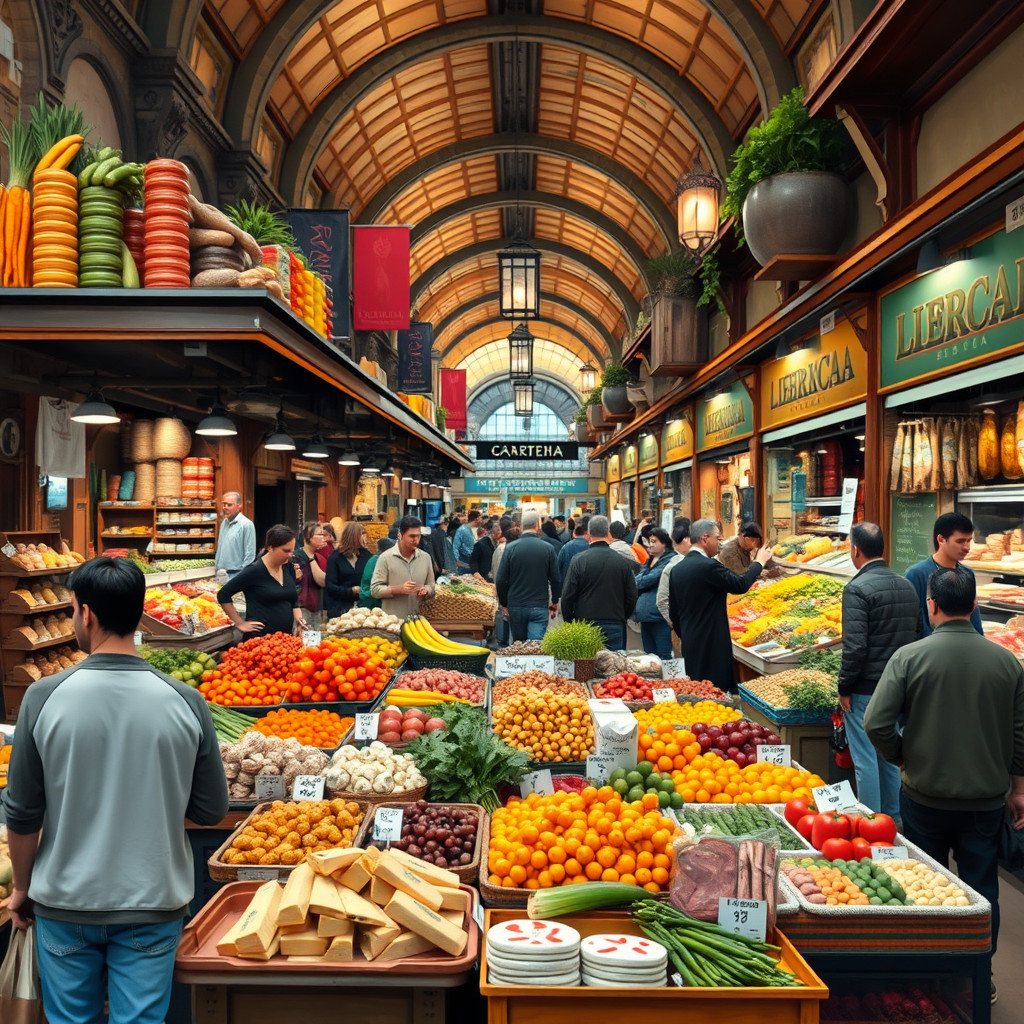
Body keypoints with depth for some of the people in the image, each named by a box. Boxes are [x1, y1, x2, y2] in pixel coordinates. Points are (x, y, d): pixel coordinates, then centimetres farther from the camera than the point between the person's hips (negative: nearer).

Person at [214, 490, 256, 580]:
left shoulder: (246, 524, -12)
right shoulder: (224, 522, 13)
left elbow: (250, 555, -14)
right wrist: (216, 564, 16)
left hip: (235, 575, -7)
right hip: (220, 574, 8)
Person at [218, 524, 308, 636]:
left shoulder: (289, 567, 6)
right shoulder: (254, 571, -12)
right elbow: (223, 594, -7)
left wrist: (299, 619, 0)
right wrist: (240, 623, -8)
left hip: (287, 635, 6)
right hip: (260, 637, -6)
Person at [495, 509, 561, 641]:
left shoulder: (511, 548, -4)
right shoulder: (548, 548, -4)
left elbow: (500, 580, -3)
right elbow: (556, 579, 2)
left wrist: (504, 603, 11)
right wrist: (555, 602, 18)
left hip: (516, 606, 1)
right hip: (540, 608, -1)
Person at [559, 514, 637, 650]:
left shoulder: (579, 560, -7)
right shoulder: (622, 561, 1)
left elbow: (567, 596, -5)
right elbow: (632, 597, 6)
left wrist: (569, 621, 8)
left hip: (585, 625, -2)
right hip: (615, 627, 2)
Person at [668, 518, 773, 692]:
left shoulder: (677, 569, 8)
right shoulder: (709, 566, -18)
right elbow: (741, 585, -11)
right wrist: (759, 562, 4)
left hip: (689, 644, 8)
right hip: (712, 644, -8)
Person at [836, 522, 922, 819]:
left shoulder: (857, 588, -18)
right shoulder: (907, 585, 6)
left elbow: (855, 646, -22)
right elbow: (917, 636, 12)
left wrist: (844, 688, -11)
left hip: (865, 689, -7)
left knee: (865, 759, 3)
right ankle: (892, 820, 29)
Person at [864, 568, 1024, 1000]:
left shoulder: (909, 656, -14)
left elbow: (875, 723, -18)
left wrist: (903, 759, 2)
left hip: (925, 795, -1)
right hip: (987, 798, 2)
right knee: (981, 890, 15)